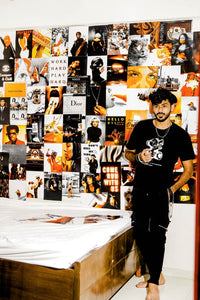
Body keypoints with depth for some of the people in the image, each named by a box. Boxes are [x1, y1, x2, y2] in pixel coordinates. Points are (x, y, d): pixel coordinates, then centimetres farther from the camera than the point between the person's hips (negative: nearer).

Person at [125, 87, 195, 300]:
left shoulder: (180, 135, -1)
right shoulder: (142, 127, 4)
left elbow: (188, 170, 4)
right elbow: (128, 153, 14)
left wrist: (173, 188, -8)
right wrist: (139, 157, -8)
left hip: (161, 192, -3)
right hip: (140, 190, 3)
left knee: (157, 234, -8)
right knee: (140, 233, 8)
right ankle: (157, 275, 27)